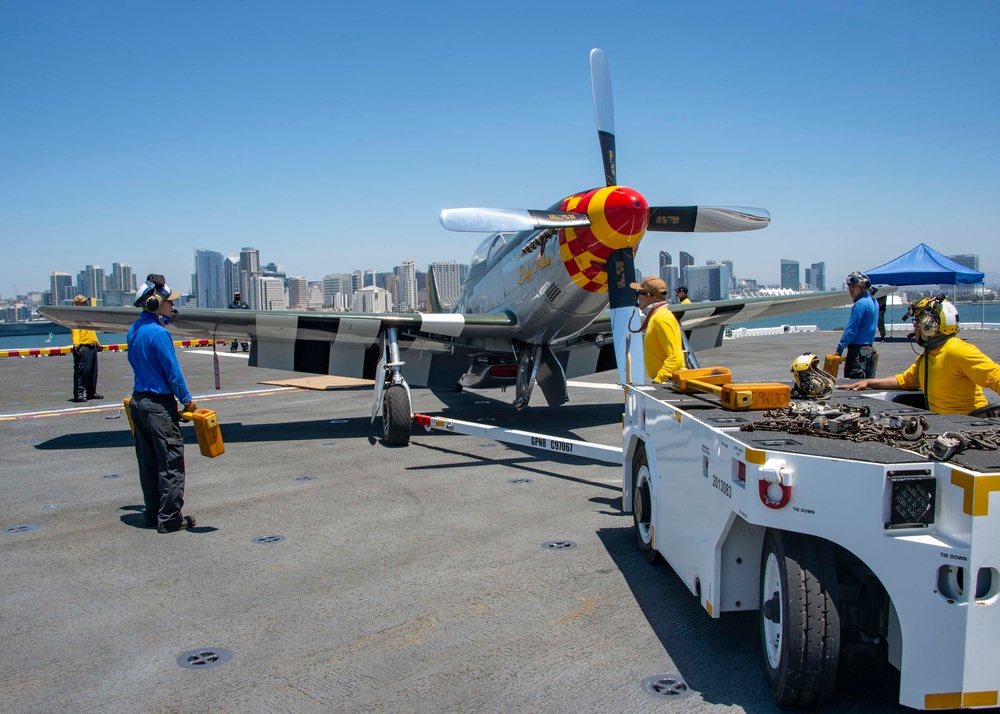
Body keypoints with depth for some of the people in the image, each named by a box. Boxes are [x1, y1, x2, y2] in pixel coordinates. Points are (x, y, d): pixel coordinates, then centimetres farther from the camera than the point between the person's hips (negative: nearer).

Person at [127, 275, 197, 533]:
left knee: (148, 462, 14)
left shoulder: (134, 330, 8)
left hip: (138, 401, 9)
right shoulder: (158, 333, -19)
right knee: (170, 462, 0)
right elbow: (173, 372, -16)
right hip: (159, 405, -9)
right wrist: (187, 400, -6)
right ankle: (169, 518, 5)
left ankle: (153, 514, 23)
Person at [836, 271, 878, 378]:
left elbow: (851, 330, -17)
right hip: (869, 349, 10)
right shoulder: (872, 300, 14)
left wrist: (840, 348, -12)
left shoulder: (860, 304, -15)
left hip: (858, 349, -10)